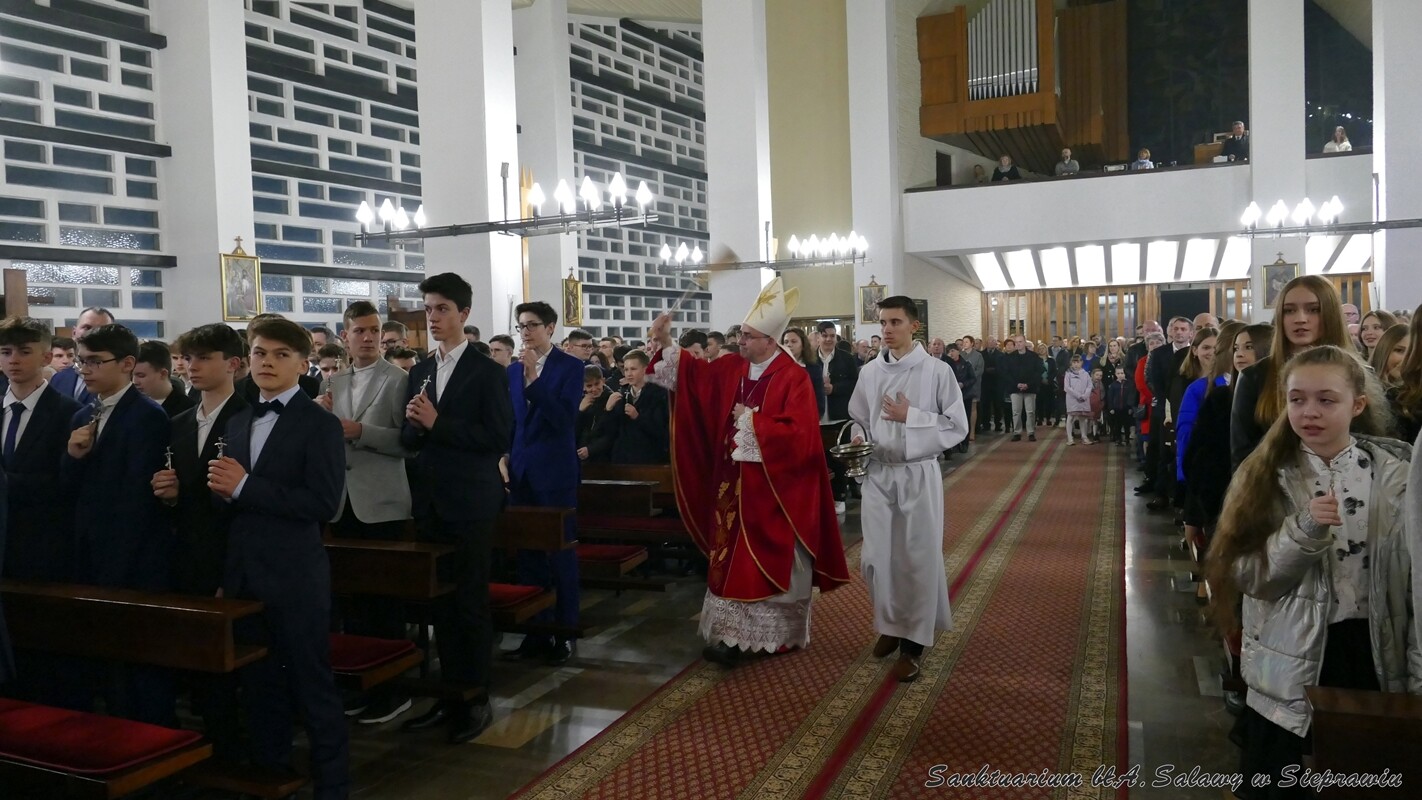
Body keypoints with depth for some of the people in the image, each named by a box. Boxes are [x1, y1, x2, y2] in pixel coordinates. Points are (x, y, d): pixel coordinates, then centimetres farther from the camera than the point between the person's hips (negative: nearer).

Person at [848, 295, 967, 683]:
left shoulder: (938, 371, -7)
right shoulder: (870, 372, 4)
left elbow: (957, 426, -7)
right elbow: (857, 419, 13)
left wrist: (910, 416, -16)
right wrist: (856, 441, -7)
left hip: (918, 474, -3)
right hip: (878, 473, 3)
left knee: (917, 559, 3)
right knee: (876, 558, 7)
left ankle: (913, 642, 17)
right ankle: (890, 625, 30)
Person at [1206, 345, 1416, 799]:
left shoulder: (1393, 472, -2)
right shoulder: (1268, 476, -5)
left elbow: (1414, 578, -1)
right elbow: (1247, 576, -12)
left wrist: (1416, 675, -4)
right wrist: (1304, 530, -27)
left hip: (1369, 654, 1)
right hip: (1291, 664, -1)